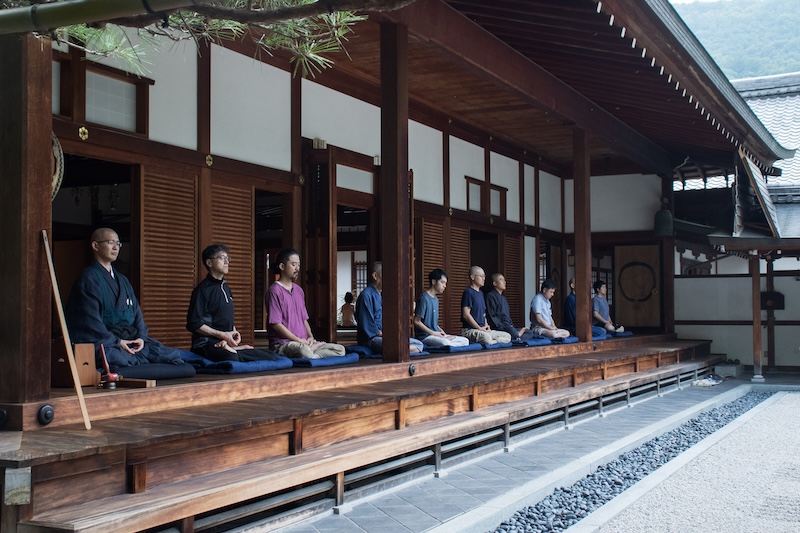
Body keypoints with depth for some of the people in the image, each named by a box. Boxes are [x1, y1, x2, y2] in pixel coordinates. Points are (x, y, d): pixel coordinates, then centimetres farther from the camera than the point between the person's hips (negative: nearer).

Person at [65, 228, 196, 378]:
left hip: (131, 339, 7)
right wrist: (116, 342, -14)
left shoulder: (122, 280, 25)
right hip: (103, 342, -7)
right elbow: (90, 319, -10)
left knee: (175, 356, -12)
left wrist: (141, 337, -1)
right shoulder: (89, 279, 0)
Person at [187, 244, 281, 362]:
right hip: (207, 343, -9)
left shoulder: (226, 289, 22)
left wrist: (234, 334, 6)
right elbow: (193, 324, -11)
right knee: (231, 358, -43)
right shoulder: (203, 289, -5)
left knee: (272, 357, -5)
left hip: (228, 343, 9)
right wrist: (222, 335, -13)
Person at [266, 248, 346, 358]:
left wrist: (311, 337, 1)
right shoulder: (275, 291, -7)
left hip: (304, 342, 8)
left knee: (340, 349, -7)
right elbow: (276, 324, -12)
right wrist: (299, 340, -14)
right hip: (282, 344, -8)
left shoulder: (298, 290, 18)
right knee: (305, 351, -41)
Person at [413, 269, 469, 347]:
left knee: (465, 341, -3)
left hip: (437, 334, 8)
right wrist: (433, 333, -15)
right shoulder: (424, 298, -12)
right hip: (425, 336, -8)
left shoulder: (436, 299, 16)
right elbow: (417, 321, -16)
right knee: (445, 343, -36)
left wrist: (440, 331, 3)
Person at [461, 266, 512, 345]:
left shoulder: (481, 293, 21)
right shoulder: (468, 292, -8)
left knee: (507, 336, 0)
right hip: (469, 329, -10)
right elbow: (466, 314, -16)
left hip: (483, 330, 10)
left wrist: (486, 326, 5)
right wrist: (479, 328, -15)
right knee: (486, 337, -40)